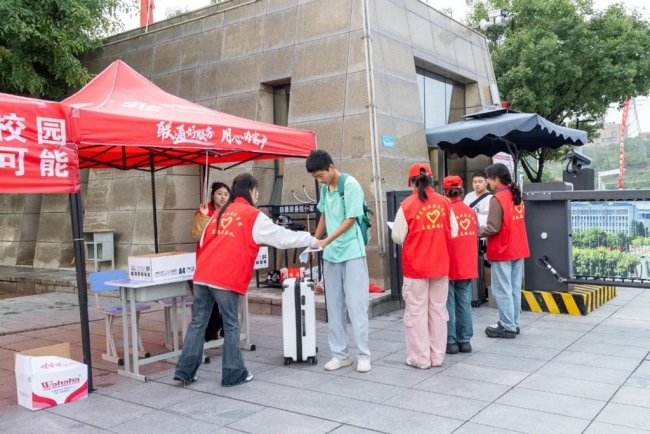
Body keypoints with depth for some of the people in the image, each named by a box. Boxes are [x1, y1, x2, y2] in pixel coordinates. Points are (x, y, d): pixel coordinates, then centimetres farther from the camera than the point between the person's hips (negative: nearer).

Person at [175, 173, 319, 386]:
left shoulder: (220, 213, 20)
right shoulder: (253, 216, 1)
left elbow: (204, 242, 21)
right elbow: (282, 237, 3)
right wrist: (312, 241, 15)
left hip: (202, 276, 6)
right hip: (227, 279, -6)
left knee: (197, 323, 12)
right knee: (231, 326, 4)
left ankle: (185, 371, 16)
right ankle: (234, 374, 12)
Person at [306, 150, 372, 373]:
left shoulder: (351, 185, -13)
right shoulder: (325, 188, 8)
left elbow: (350, 220, -15)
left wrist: (326, 241, -19)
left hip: (352, 253, -7)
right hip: (330, 254, 7)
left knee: (356, 306, -3)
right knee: (334, 307, 9)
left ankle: (363, 355, 6)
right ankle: (340, 354, 17)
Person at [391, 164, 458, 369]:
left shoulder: (407, 205, -12)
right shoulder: (444, 203, -3)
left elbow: (398, 237, -8)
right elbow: (454, 232, 3)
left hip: (415, 267, -3)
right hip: (440, 266, 4)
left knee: (417, 312, 6)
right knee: (438, 310, 13)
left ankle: (420, 358, 11)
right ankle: (437, 356, 21)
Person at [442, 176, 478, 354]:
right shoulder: (472, 213, 4)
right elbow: (476, 239, 12)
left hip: (449, 266, -5)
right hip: (468, 266, 5)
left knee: (448, 304, 3)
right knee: (465, 303, 11)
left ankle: (450, 341, 6)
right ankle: (465, 340, 16)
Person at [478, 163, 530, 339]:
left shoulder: (497, 199, -16)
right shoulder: (517, 196, 9)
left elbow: (493, 228, -19)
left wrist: (476, 232, -5)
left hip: (502, 251, -8)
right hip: (518, 249, 8)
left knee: (502, 291, 0)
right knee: (515, 289, 13)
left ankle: (508, 327, 5)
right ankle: (514, 324, 20)